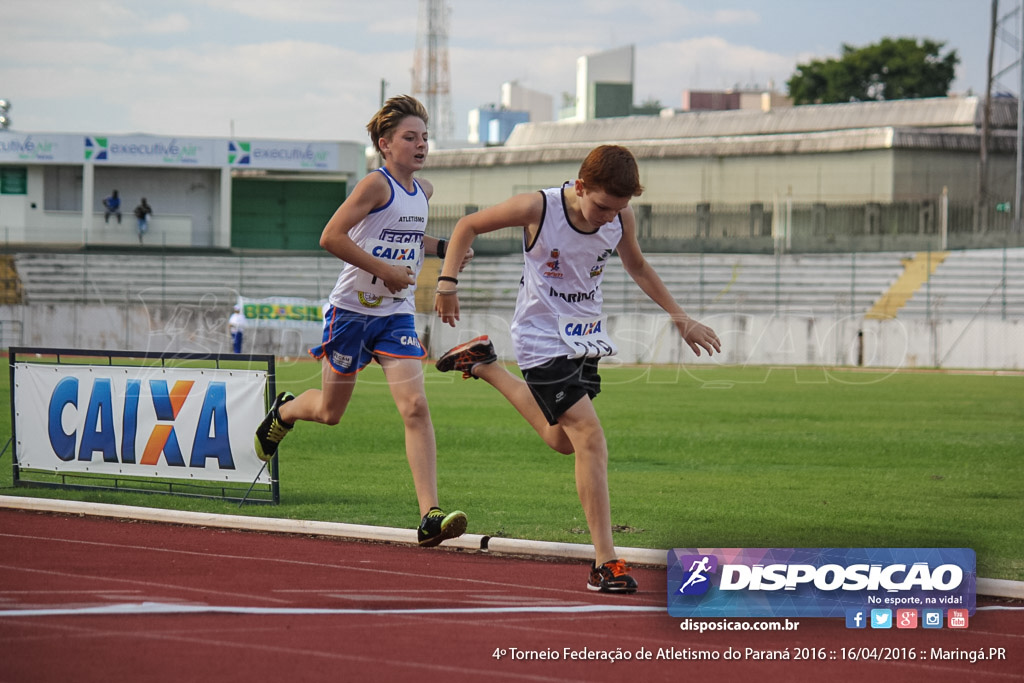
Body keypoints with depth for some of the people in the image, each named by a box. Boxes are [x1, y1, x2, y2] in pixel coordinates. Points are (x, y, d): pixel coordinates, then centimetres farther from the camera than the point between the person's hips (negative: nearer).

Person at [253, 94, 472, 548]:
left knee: (415, 407, -14)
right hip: (352, 309, -5)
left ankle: (430, 516, -21)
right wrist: (385, 271, -21)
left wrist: (441, 248, 10)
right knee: (330, 411, 11)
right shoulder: (376, 185, -14)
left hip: (396, 314, 5)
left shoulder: (423, 191, 9)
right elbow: (331, 237, -21)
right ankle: (283, 412, 48)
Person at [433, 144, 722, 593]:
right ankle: (605, 563, -17)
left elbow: (636, 265, 14)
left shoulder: (622, 219, -8)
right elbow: (468, 226, -7)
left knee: (563, 441, 20)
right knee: (589, 437, -18)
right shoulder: (538, 208, -21)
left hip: (585, 337, 6)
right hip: (542, 338, -6)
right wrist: (448, 282, -15)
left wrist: (680, 318, 12)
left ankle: (486, 367, 40)